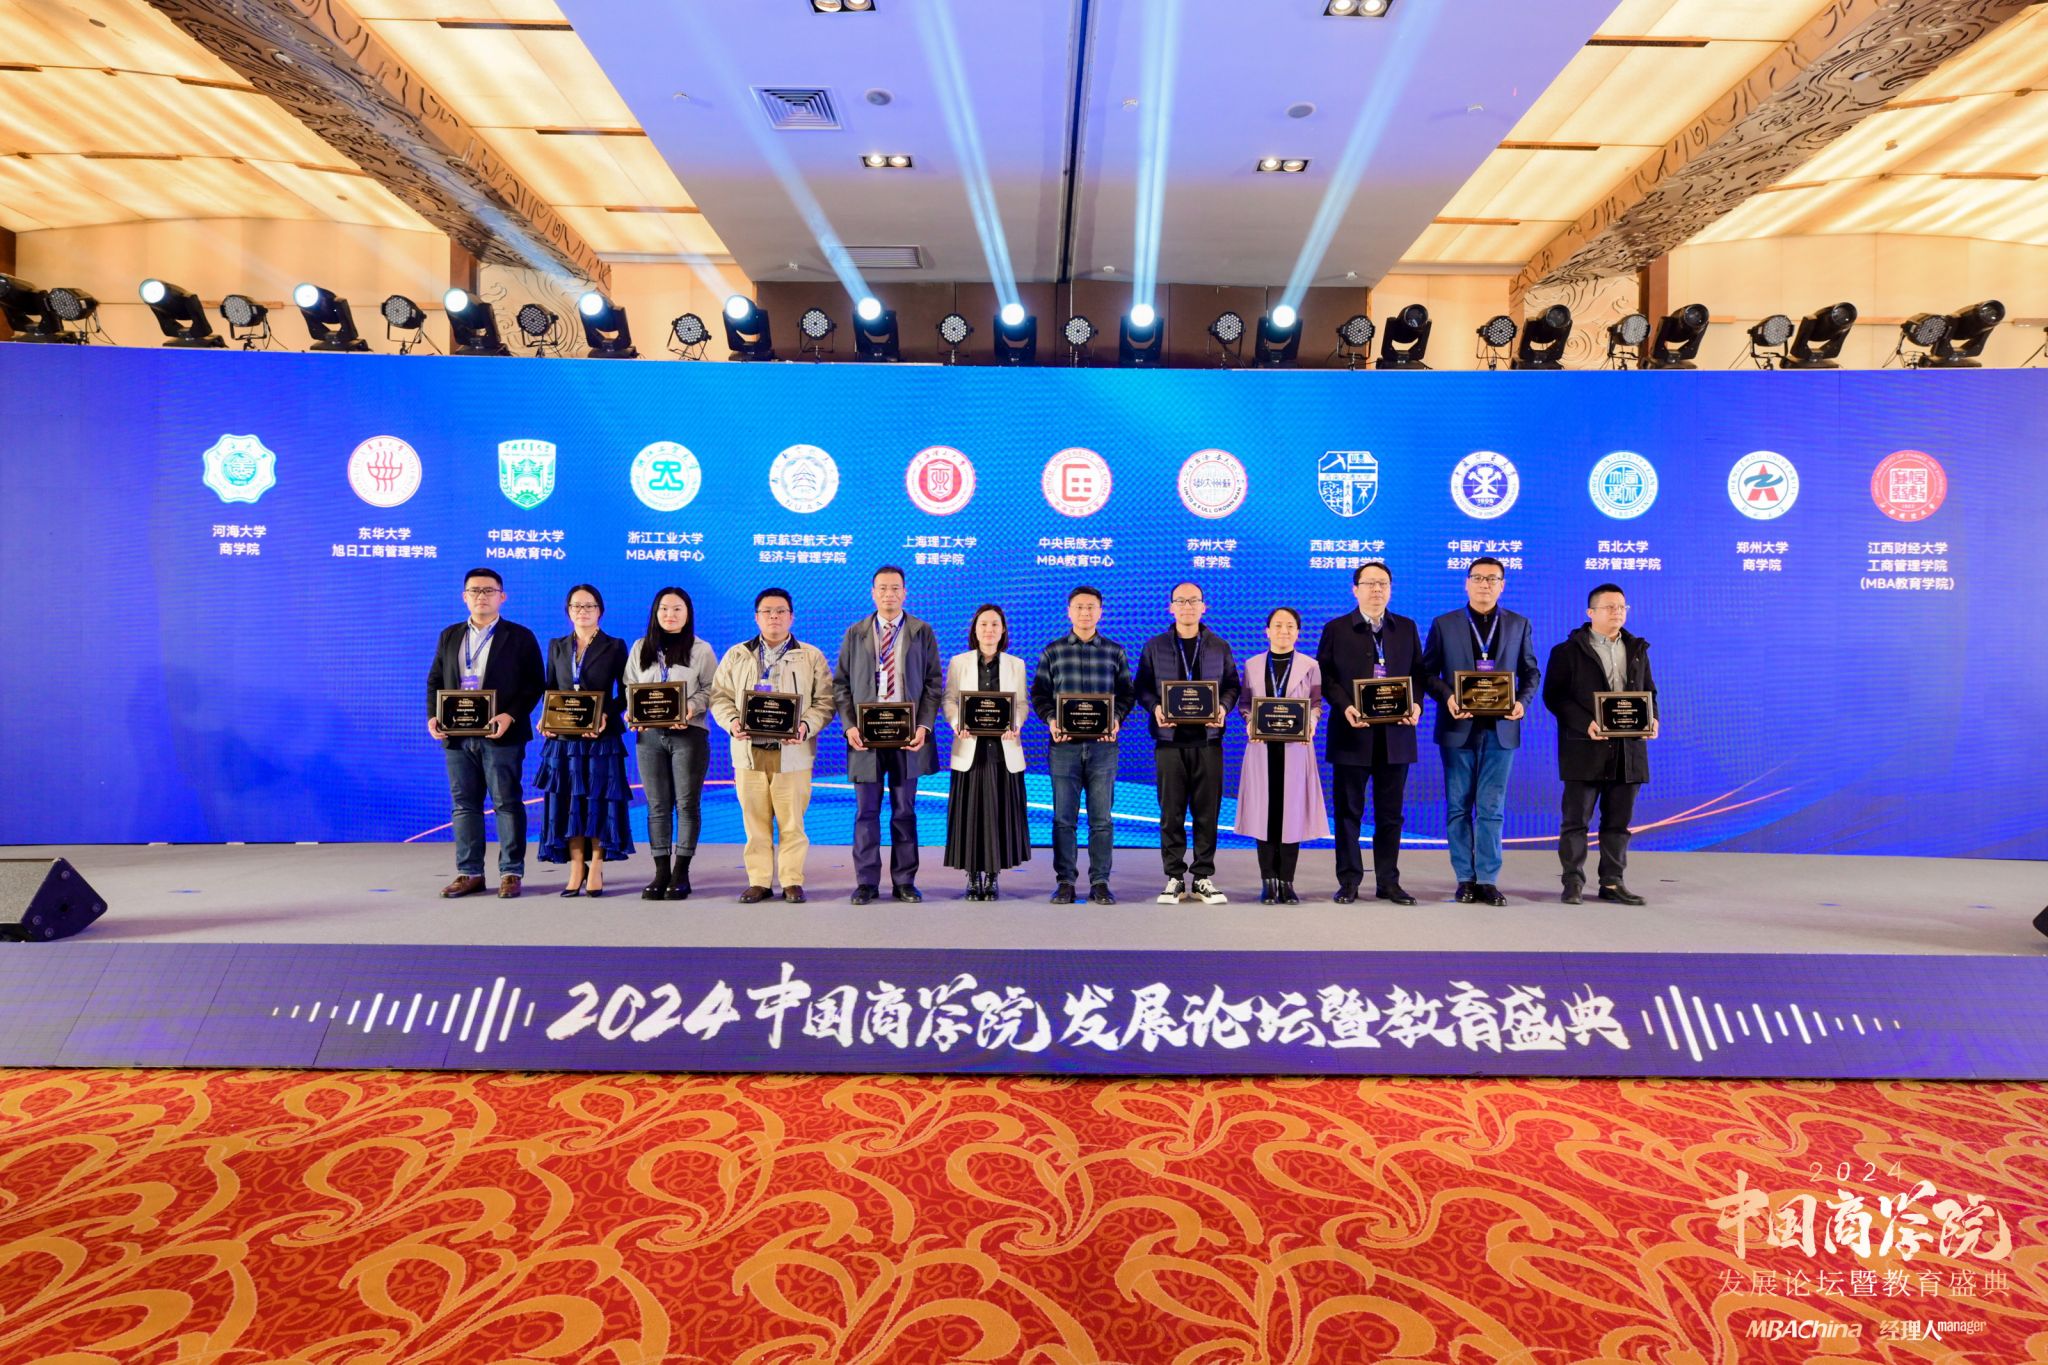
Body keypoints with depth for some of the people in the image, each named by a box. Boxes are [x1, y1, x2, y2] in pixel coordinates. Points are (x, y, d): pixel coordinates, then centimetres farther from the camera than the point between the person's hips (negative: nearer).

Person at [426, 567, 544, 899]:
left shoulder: (520, 637, 2)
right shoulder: (449, 636, 15)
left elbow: (534, 685, -3)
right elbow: (435, 681, 16)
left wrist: (511, 716, -17)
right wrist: (433, 716, 0)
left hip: (501, 735, -4)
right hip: (458, 735, 5)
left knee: (508, 804, 0)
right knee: (465, 805, 8)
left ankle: (511, 872, 7)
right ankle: (470, 873, 16)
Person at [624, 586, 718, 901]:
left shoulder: (701, 650, 5)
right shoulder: (640, 648, 15)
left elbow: (711, 690, 1)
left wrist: (690, 708, -17)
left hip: (689, 734, -3)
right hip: (649, 735, 3)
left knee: (687, 803, -2)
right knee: (657, 805, 4)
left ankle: (681, 873, 5)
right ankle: (661, 872, 10)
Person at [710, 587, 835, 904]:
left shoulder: (811, 656, 8)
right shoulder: (736, 655, 14)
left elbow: (825, 701, 3)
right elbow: (720, 696, 12)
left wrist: (806, 726, -14)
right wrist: (732, 722, -7)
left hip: (792, 752, -2)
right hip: (748, 750, 2)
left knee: (791, 821, -1)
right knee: (754, 820, 4)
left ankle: (793, 881, 8)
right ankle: (758, 881, 12)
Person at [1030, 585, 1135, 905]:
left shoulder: (1115, 651, 9)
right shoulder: (1052, 652, 8)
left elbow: (1126, 693, 9)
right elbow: (1039, 694, 8)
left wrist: (1117, 719, -10)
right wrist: (1050, 719, -10)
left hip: (1103, 744, 0)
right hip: (1064, 744, 0)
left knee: (1101, 817, 2)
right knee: (1063, 817, 3)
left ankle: (1100, 882, 10)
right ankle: (1065, 881, 11)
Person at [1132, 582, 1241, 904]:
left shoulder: (1220, 647, 11)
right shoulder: (1154, 646, 8)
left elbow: (1232, 685, 11)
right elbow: (1141, 687, 7)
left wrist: (1224, 707, -9)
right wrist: (1154, 708, -11)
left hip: (1208, 739, 1)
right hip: (1170, 739, -1)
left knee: (1207, 811, 2)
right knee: (1171, 812, 1)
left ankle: (1203, 878, 10)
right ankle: (1174, 878, 9)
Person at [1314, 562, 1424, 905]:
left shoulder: (1407, 628, 12)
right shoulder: (1336, 629, 4)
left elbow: (1418, 673, 11)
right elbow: (1325, 674, 0)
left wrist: (1416, 705, -7)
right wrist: (1344, 707, -15)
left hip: (1396, 733, 2)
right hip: (1352, 732, -2)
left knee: (1391, 812, 7)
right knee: (1349, 811, 3)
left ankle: (1388, 881, 16)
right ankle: (1349, 881, 12)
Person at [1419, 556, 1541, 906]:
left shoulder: (1519, 625, 9)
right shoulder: (1443, 624, 4)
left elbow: (1531, 671, 10)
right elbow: (1428, 671, 3)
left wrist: (1522, 701, -9)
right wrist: (1447, 698, -15)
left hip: (1500, 728, 1)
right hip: (1458, 727, -1)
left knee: (1492, 808, 2)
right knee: (1459, 807, 4)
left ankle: (1488, 880, 8)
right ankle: (1466, 878, 12)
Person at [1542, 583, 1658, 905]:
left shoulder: (1637, 650, 15)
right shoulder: (1568, 651, -1)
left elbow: (1649, 691, 20)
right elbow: (1553, 695, -7)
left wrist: (1652, 719, -1)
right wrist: (1585, 724, -19)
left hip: (1628, 750, 5)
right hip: (1585, 749, -5)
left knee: (1618, 821, 9)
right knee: (1576, 819, -1)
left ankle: (1612, 882, 16)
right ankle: (1573, 882, 5)